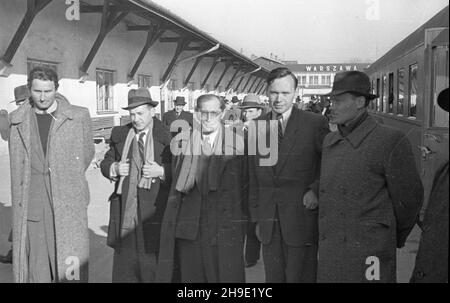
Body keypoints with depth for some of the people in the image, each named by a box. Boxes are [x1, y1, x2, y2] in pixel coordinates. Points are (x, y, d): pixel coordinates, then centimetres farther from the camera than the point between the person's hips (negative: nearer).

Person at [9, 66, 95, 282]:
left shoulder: (79, 116, 2)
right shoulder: (18, 120, 7)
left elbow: (87, 153, 16)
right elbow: (17, 167, 12)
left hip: (69, 205, -1)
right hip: (32, 206, 1)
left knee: (70, 266, -1)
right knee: (36, 268, 5)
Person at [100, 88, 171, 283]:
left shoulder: (167, 136, -3)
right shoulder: (119, 134, 11)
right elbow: (105, 163, 14)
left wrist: (161, 171, -21)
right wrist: (114, 168, -7)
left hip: (154, 211, -3)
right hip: (124, 211, 4)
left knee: (152, 263, 2)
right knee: (123, 261, 10)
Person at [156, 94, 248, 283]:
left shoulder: (236, 143, 0)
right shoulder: (180, 142, 5)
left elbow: (245, 186, 5)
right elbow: (174, 183, 12)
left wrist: (243, 221, 5)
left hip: (226, 227, -1)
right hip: (189, 225, 2)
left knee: (229, 276, 1)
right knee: (191, 276, 9)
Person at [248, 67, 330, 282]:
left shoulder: (315, 123, -5)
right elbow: (253, 177, 10)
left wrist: (317, 190, -13)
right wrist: (256, 217, 10)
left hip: (302, 219, -3)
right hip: (268, 222, 4)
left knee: (300, 276, 4)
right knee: (273, 277, 11)